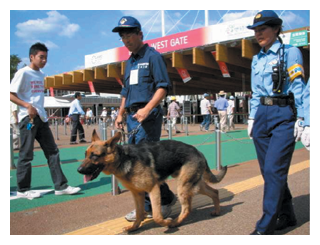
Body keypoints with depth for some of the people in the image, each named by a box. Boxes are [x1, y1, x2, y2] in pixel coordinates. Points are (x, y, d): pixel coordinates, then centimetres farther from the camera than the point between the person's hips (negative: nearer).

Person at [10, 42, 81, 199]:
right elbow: (11, 95, -9)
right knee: (26, 155, 0)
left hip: (41, 118, 8)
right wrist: (28, 106, -21)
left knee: (52, 151, 5)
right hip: (28, 118, -7)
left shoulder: (41, 75, 15)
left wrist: (43, 114, 14)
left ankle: (61, 186, 9)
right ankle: (23, 190, 13)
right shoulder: (23, 73, -7)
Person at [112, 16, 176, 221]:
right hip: (132, 117, 8)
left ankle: (167, 199, 9)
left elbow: (163, 87, -13)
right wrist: (121, 113, 20)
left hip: (148, 116, -8)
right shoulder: (130, 62, 22)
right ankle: (148, 206, 18)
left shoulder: (153, 56, -3)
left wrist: (147, 108, -24)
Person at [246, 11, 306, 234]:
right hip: (262, 116, 7)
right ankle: (287, 216, 26)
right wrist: (252, 118, 13)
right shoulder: (257, 59, 15)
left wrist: (301, 118, -12)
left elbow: (299, 87, -6)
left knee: (274, 169, -11)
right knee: (269, 170, 9)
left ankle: (265, 228, -4)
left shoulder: (290, 52, -2)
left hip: (284, 116, -6)